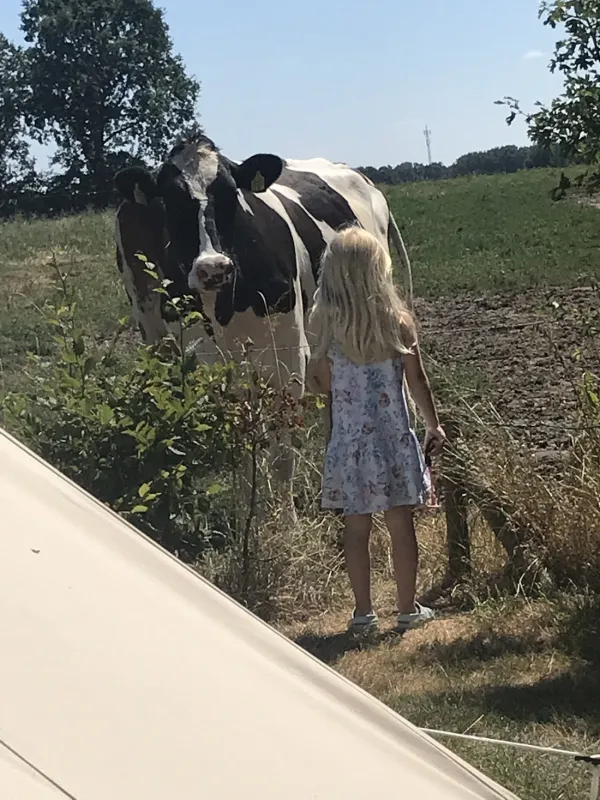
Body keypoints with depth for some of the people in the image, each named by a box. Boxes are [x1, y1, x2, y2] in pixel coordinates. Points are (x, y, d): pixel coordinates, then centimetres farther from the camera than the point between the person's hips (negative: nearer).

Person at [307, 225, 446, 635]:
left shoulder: (326, 326, -8)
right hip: (393, 439, -1)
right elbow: (417, 378, -3)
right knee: (401, 524, 10)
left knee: (356, 527, 9)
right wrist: (435, 426, 9)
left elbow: (320, 383, -2)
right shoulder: (398, 321, -9)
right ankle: (409, 609, 18)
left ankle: (364, 612, 17)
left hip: (348, 442, 1)